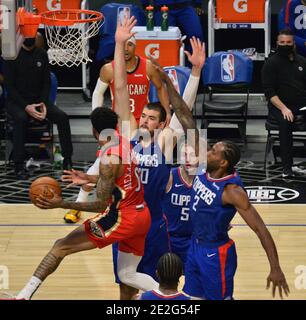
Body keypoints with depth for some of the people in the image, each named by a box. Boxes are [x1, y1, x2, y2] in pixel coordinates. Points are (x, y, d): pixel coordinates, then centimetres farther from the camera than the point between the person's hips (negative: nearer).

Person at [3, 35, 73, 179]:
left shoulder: (41, 54, 4)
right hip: (16, 101, -4)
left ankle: (67, 160, -14)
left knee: (62, 117, -21)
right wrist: (26, 107, -22)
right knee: (21, 118, -36)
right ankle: (19, 165, -32)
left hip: (38, 100, 4)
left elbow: (46, 82, 6)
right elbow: (9, 86, -11)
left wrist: (43, 103, -12)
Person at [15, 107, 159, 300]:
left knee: (62, 247, -5)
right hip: (142, 215, 8)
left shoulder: (109, 157, -19)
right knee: (127, 275, 22)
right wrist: (89, 179, 25)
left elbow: (102, 205, -20)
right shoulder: (124, 143, 6)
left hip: (122, 217, -8)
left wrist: (62, 204, -24)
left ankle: (23, 296, -9)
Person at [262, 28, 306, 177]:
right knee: (285, 122, -36)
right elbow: (269, 92, -7)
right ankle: (287, 167, -32)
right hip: (280, 105, -4)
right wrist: (283, 108, -22)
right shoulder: (271, 63, 1)